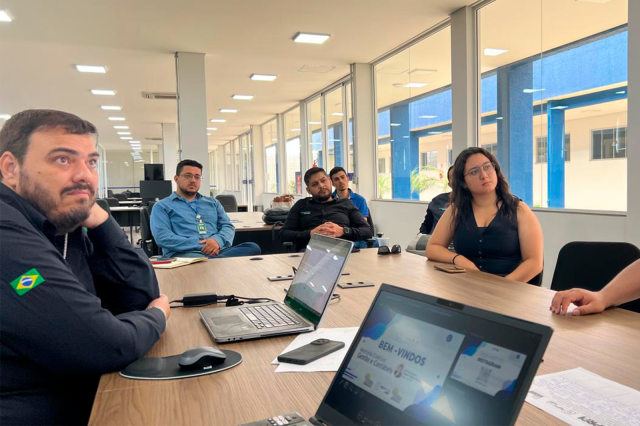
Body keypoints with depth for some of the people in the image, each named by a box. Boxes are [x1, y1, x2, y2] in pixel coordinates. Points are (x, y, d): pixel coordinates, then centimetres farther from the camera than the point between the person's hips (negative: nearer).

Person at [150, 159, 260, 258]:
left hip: (218, 251, 5)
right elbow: (162, 237, -2)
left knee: (253, 247, -29)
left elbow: (228, 226, 17)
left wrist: (218, 240, -9)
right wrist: (198, 245, -13)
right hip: (185, 254, -5)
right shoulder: (162, 206, 14)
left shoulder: (213, 202, 28)